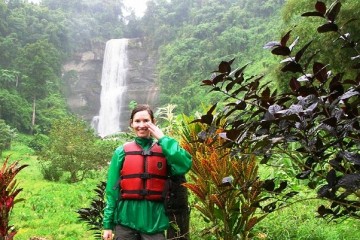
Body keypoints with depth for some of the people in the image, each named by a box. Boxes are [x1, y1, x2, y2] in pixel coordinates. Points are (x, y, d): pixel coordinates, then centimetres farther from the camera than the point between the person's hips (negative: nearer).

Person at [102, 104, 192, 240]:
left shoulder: (164, 150, 3)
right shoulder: (122, 152, 4)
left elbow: (185, 165, -17)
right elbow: (112, 189, 4)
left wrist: (162, 138, -10)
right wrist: (108, 224, 1)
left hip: (155, 222, 0)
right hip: (125, 221, 0)